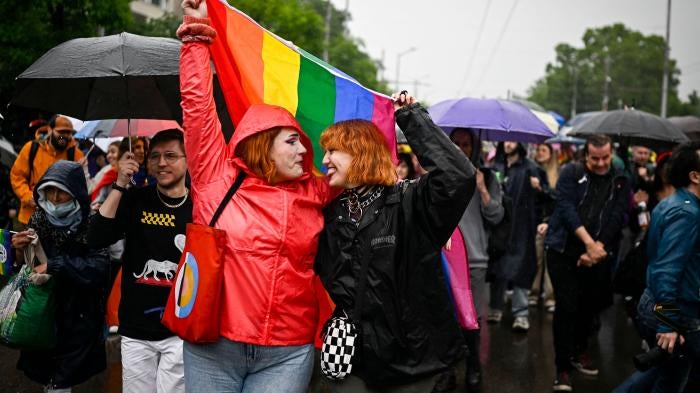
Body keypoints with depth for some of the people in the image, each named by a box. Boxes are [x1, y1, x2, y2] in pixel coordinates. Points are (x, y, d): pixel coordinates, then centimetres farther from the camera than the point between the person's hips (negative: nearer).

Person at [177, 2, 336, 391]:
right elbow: (198, 107, 0)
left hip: (287, 353, 2)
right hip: (213, 345, -2)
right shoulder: (219, 179, 0)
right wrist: (197, 35, 2)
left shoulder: (314, 193, 10)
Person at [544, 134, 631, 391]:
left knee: (589, 305, 11)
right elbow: (566, 208, -11)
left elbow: (617, 218, -2)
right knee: (567, 307, -8)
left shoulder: (620, 181, 6)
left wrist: (597, 247, -14)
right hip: (563, 250, -3)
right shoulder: (571, 173, 0)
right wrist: (588, 242, -19)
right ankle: (563, 367, -2)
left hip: (598, 254, 3)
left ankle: (579, 351, 35)